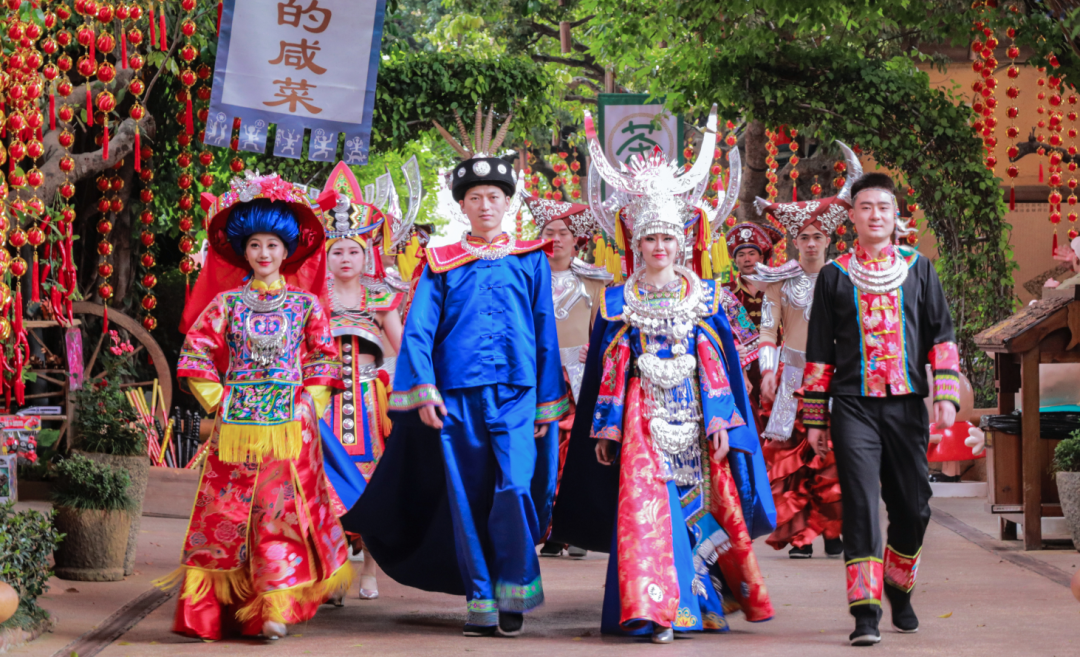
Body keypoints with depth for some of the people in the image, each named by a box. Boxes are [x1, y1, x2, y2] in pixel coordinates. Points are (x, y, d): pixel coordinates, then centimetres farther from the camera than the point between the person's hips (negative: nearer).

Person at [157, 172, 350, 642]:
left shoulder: (306, 303, 7)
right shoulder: (227, 301, 7)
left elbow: (323, 357, 10)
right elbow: (196, 351, 7)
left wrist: (311, 403, 0)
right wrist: (216, 400, 0)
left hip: (290, 425, 0)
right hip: (236, 424, 1)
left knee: (282, 509, -6)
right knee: (228, 511, 0)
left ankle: (275, 607, -5)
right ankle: (213, 608, 6)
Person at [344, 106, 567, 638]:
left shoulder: (530, 261, 10)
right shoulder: (441, 264, 10)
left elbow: (545, 332, 11)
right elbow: (418, 330, 3)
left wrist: (548, 404, 8)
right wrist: (424, 390, -10)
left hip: (515, 393, -1)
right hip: (456, 395, 1)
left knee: (514, 490, -16)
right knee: (467, 500, 2)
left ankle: (515, 593, 1)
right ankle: (480, 603, 11)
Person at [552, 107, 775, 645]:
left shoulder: (703, 296, 7)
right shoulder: (618, 302, 6)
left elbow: (720, 364, 5)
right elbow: (608, 368, 6)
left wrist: (721, 420, -3)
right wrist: (605, 427, 1)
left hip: (694, 415, 1)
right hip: (644, 416, -1)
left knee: (708, 501, 4)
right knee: (647, 505, -12)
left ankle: (707, 598, 22)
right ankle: (657, 609, -12)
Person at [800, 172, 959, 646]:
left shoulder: (918, 269, 11)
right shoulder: (834, 275, 9)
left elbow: (941, 335, 9)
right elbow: (819, 352, 10)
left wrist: (946, 395, -3)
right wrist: (815, 420, 8)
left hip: (906, 405, 2)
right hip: (853, 407, -1)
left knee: (913, 507, 6)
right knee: (861, 504, -11)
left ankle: (898, 587, 30)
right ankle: (865, 612, -11)